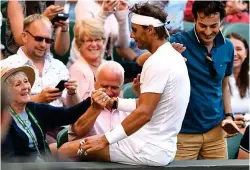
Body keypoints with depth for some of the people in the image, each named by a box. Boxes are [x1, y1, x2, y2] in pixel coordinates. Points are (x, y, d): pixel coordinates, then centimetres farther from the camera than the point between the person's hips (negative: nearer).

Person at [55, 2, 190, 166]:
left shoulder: (158, 63, -19)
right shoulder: (172, 56, 14)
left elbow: (144, 113, -24)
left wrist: (105, 139, -20)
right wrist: (114, 103, 14)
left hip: (150, 150, -11)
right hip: (162, 146, 11)